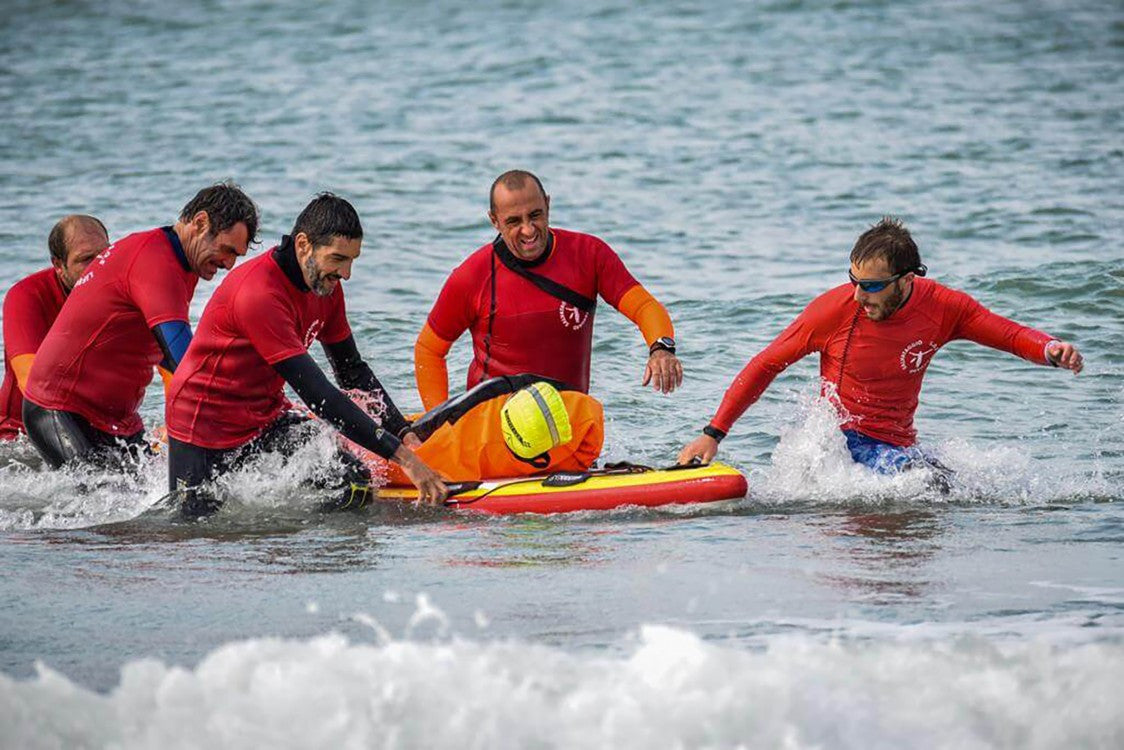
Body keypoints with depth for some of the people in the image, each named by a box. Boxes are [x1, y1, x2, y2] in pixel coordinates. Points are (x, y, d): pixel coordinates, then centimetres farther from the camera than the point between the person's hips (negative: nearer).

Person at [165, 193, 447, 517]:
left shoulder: (326, 286, -3)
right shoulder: (258, 294, -31)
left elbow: (353, 371, 11)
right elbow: (317, 393, -33)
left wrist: (404, 433, -4)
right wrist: (401, 455, -34)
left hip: (267, 416, 7)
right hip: (204, 426, -7)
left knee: (354, 486, -10)